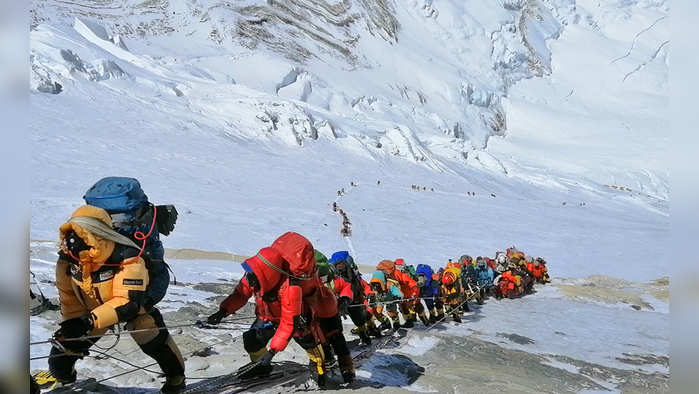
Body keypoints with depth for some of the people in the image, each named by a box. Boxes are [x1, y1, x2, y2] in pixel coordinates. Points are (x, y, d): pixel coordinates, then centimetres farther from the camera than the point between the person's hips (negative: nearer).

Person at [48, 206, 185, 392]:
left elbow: (128, 301, -40)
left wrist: (91, 320, -46)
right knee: (64, 341, 1)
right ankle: (61, 376, 35)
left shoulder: (127, 258, -39)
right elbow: (68, 295, -4)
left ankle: (175, 378, 12)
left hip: (131, 306, -4)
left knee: (154, 341, -16)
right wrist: (72, 322, -11)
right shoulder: (67, 258, -21)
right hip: (92, 310, 4)